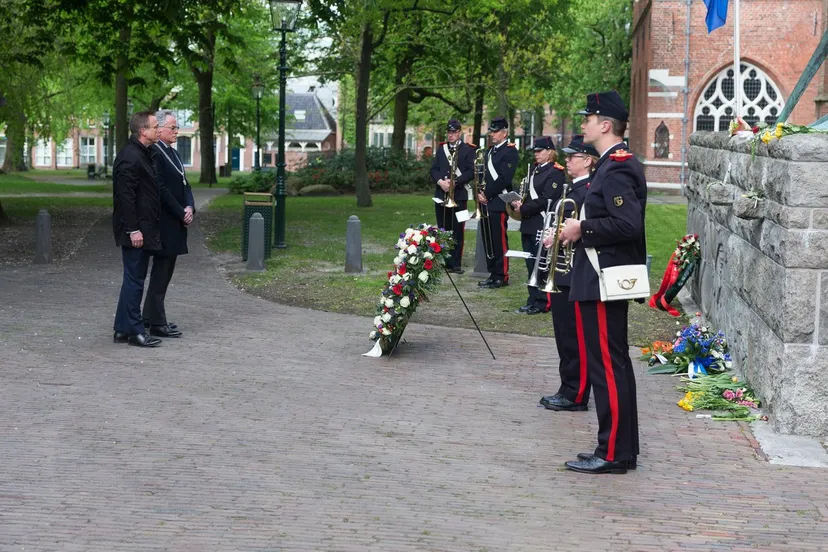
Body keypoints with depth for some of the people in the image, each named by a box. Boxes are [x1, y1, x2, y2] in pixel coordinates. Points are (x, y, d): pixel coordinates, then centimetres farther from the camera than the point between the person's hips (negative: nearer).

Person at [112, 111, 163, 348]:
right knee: (134, 279, -5)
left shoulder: (143, 154, 16)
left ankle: (123, 329, 20)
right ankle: (133, 330, 0)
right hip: (135, 230, -11)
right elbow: (125, 195, -21)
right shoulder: (130, 157, -16)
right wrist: (133, 230, -22)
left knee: (134, 279, 14)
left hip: (145, 228, 11)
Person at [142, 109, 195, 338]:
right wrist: (181, 214, -15)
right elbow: (161, 189, -19)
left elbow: (184, 184, 16)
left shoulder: (173, 153, 15)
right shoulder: (155, 153, -15)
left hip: (177, 222, 9)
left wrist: (189, 207, -1)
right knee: (161, 272, -4)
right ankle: (157, 323, 1)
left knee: (165, 271, 15)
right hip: (164, 223, -9)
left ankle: (150, 317, 24)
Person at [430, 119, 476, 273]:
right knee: (442, 231, 6)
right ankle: (443, 263, 12)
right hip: (441, 195, 4)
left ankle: (456, 264, 1)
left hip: (459, 196, -4)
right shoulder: (441, 148, 15)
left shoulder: (468, 149, 2)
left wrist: (454, 182, -16)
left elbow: (471, 172, -6)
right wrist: (440, 181, -9)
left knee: (457, 231, -2)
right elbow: (434, 169, 10)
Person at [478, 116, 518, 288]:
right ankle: (493, 273, 16)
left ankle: (502, 276, -1)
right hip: (486, 203, 8)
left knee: (500, 240, -5)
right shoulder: (490, 151, 19)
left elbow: (504, 178, -16)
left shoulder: (510, 152, -8)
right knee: (488, 240, 9)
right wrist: (480, 193, 4)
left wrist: (487, 194, -14)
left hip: (499, 203, -8)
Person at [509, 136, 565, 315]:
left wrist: (523, 209, -16)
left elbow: (546, 201, -18)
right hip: (529, 225, 9)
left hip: (542, 226, -9)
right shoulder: (535, 169, 17)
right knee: (531, 265, 12)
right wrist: (519, 204, 2)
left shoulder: (555, 172, -11)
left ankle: (544, 302, 2)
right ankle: (533, 300, 19)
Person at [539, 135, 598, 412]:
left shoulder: (591, 190, -14)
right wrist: (552, 236, 8)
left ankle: (575, 396, 4)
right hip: (562, 274, 10)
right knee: (564, 335, 15)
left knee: (575, 337, -3)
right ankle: (568, 390, 23)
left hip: (575, 276, -10)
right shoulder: (573, 188, 17)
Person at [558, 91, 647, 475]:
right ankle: (622, 450, 22)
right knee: (615, 365, 14)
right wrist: (575, 232, 12)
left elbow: (628, 224, -27)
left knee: (607, 366, -6)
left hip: (602, 283, -11)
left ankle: (612, 454, -1)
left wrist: (583, 229, -18)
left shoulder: (617, 169, -16)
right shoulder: (615, 164, 16)